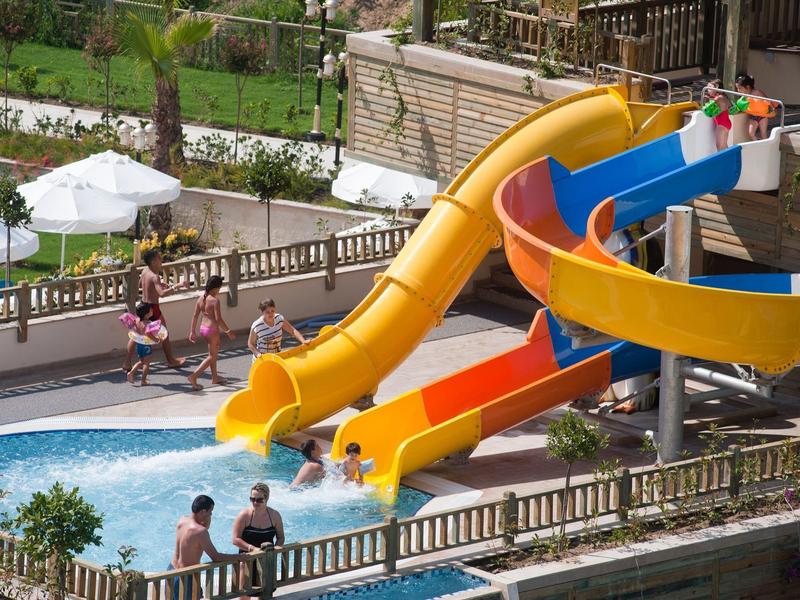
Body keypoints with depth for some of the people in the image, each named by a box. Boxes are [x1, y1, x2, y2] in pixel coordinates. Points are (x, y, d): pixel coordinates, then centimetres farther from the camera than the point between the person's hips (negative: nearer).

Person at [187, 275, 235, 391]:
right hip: (212, 330, -8)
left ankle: (215, 377, 36)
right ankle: (194, 376, -9)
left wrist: (192, 331, 11)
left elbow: (195, 316, 5)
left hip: (203, 328, 8)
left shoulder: (201, 298, 2)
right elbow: (218, 319, -22)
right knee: (212, 356, 3)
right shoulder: (215, 301, -20)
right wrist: (228, 331, -12)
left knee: (213, 353, 25)